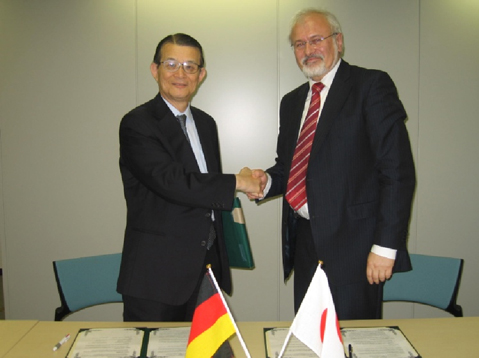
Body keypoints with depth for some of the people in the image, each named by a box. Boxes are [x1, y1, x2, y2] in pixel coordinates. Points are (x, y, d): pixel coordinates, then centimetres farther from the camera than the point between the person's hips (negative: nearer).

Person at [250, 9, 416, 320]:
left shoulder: (372, 85, -6)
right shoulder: (292, 102, 15)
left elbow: (398, 170, -12)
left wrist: (386, 245, -16)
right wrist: (266, 180, -1)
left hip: (353, 242, -6)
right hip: (305, 240, 6)